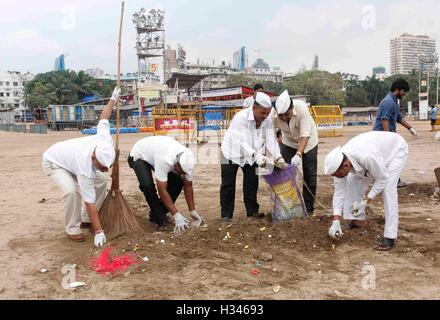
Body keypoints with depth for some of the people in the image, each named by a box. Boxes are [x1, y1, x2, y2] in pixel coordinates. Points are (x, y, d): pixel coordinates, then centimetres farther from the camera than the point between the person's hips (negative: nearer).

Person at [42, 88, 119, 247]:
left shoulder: (105, 140, -30)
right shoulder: (85, 169, -44)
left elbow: (104, 119, -11)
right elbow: (90, 202, -40)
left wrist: (113, 99, 5)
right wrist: (98, 232, -36)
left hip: (70, 157, 7)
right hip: (53, 162, -7)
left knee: (101, 181, -2)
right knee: (71, 190, -32)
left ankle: (85, 220, 10)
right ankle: (72, 228, -10)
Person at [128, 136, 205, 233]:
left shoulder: (188, 161, -25)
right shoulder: (164, 160, -44)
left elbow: (188, 186, -12)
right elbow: (162, 190, -40)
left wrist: (193, 212, -11)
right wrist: (177, 216, -39)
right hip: (139, 155, -6)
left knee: (178, 182, -10)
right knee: (147, 185, -31)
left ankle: (161, 212, 6)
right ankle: (159, 219, -13)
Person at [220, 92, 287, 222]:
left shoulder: (268, 121, -16)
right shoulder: (240, 117, -32)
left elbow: (271, 140, -23)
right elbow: (242, 142, -39)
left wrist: (278, 157, -40)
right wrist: (256, 155, -53)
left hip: (251, 155, 5)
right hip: (232, 153, -4)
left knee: (252, 184, 7)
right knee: (228, 185, 0)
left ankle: (252, 211, 21)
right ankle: (226, 214, 10)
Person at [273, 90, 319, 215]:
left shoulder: (301, 108, -35)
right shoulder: (273, 114, -29)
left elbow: (305, 135, -38)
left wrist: (298, 154, -48)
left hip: (308, 141, -2)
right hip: (288, 141, 2)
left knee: (310, 175, 0)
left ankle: (308, 208, 11)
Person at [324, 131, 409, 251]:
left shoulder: (366, 157, -45)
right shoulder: (338, 162, -24)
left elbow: (382, 178, -28)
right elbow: (339, 190, -17)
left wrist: (366, 202, -29)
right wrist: (336, 221, -20)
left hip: (396, 150, -6)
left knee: (387, 188, -21)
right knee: (354, 182, -2)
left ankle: (389, 236, -18)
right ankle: (359, 220, 15)